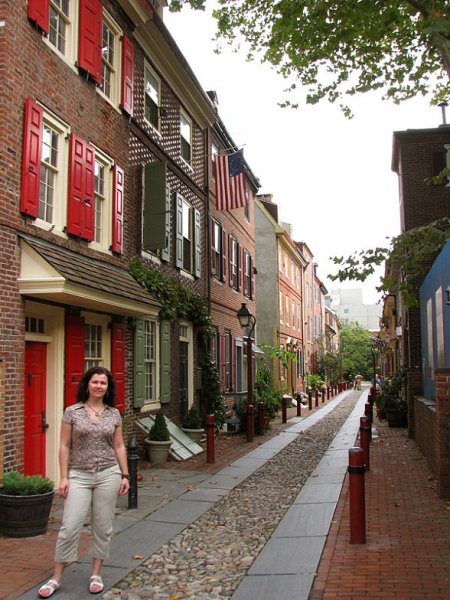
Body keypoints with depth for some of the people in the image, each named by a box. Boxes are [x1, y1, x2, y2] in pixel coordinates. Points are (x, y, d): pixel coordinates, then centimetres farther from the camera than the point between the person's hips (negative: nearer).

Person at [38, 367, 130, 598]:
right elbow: (64, 446, -2)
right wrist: (63, 477, -7)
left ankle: (96, 574, 24)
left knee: (103, 527, 8)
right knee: (70, 527, -3)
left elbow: (119, 446, 8)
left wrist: (125, 475, 5)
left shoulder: (114, 414, 3)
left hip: (108, 475, 2)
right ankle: (56, 578, 13)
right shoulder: (72, 412, -3)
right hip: (79, 476, -2)